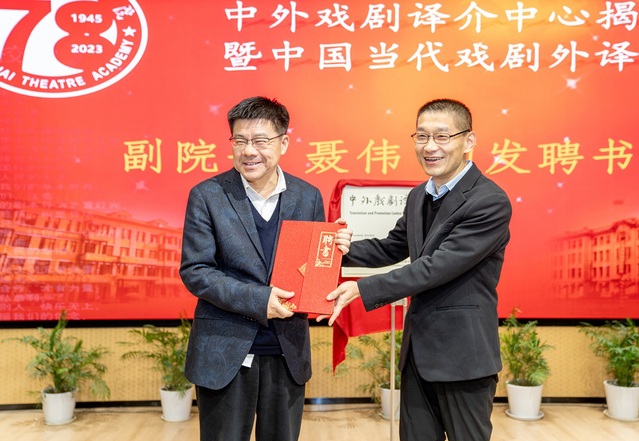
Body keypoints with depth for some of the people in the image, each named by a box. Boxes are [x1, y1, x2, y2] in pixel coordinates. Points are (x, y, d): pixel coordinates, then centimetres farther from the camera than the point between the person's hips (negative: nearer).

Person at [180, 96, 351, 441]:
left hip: (288, 352, 3)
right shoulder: (207, 196, -7)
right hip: (225, 352, -2)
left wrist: (335, 250, -13)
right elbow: (194, 271, -10)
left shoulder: (308, 196, 2)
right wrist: (257, 299, -20)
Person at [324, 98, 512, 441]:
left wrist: (363, 289, -25)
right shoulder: (418, 196, 8)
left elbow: (438, 266, -24)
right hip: (418, 348, 8)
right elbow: (391, 248, 17)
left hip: (463, 352, -7)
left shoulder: (491, 202, -19)